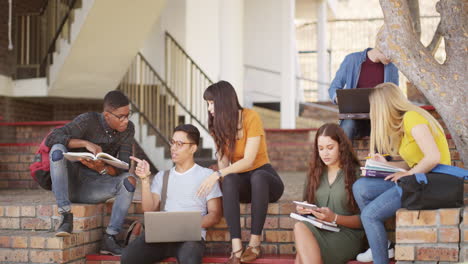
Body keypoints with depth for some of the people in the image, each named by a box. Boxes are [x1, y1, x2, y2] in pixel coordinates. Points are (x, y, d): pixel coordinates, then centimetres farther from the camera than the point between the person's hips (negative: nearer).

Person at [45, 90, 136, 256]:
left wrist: (102, 168, -32)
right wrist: (86, 143, -35)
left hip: (93, 188, 3)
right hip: (70, 183, -3)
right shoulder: (88, 121, -16)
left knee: (129, 180, -24)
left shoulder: (128, 129, -4)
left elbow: (122, 168, -10)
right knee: (58, 149, -32)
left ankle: (109, 238, -21)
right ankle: (66, 217, -31)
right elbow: (51, 139, -25)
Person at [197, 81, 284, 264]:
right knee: (229, 180, -33)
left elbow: (248, 160, -21)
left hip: (264, 178, -3)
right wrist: (221, 178, -27)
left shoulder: (251, 117, -12)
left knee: (257, 176, -39)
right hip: (242, 182, 3)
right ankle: (236, 249, -44)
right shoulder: (218, 126, 6)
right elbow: (223, 162, -5)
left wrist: (217, 175, -31)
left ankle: (255, 243, -35)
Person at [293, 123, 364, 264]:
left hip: (346, 235, -4)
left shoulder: (355, 174, 3)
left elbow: (362, 220, -1)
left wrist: (334, 218, -16)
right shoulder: (315, 173, 19)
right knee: (301, 227, -33)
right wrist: (303, 210, 2)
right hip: (319, 231, 4)